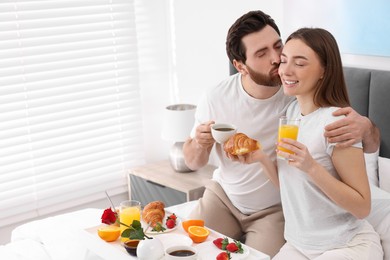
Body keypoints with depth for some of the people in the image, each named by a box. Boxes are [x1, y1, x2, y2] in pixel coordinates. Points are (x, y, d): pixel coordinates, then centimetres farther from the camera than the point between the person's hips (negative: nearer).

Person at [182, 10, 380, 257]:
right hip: (223, 195, 3)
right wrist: (200, 144, -25)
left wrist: (365, 127, -40)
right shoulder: (216, 98, -15)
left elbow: (372, 145, -15)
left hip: (277, 208, -2)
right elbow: (193, 162, 0)